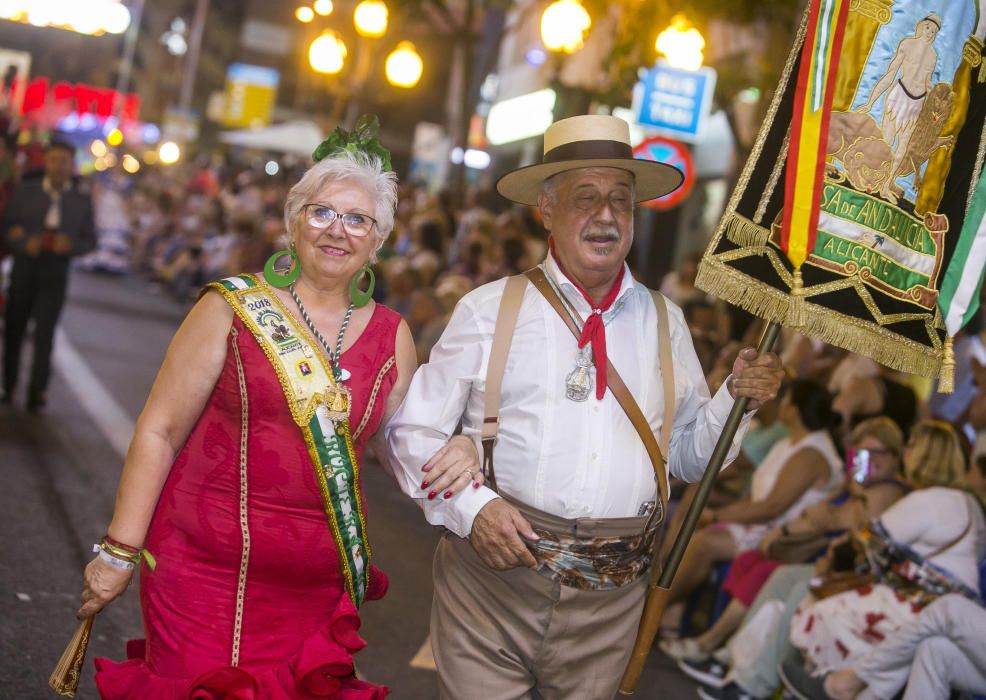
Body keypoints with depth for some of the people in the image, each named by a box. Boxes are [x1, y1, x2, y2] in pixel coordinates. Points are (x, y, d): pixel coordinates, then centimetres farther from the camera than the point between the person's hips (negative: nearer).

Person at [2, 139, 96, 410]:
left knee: (45, 332, -8)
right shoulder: (25, 191, 5)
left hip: (55, 274, -1)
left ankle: (37, 391, -7)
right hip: (24, 268, 1)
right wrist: (24, 243, -15)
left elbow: (90, 240, 6)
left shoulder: (82, 201, 5)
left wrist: (70, 245, -15)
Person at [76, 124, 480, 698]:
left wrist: (456, 451, -5)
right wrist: (121, 549, -5)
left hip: (317, 589, 3)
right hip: (206, 572, -3)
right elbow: (160, 432, -2)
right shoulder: (233, 308, -3)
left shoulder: (392, 337, 6)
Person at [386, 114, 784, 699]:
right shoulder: (489, 310, 0)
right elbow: (416, 430, 0)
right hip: (493, 573, -2)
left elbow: (689, 456, 14)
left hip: (609, 598, 3)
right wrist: (470, 506, -14)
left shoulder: (665, 322, 10)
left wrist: (737, 399, -4)